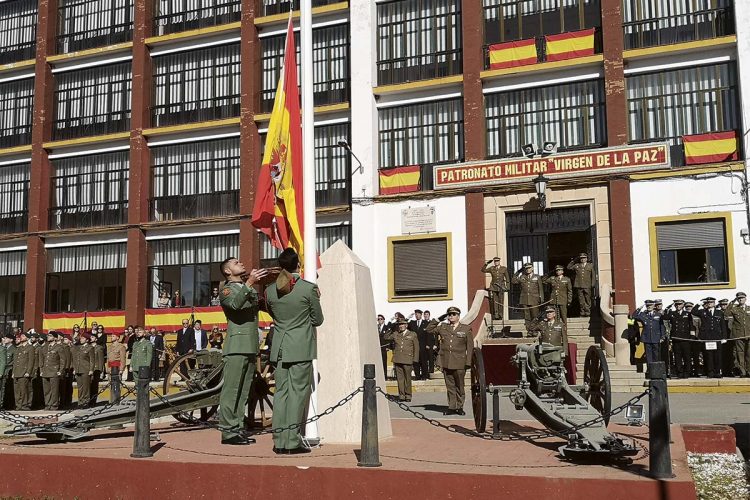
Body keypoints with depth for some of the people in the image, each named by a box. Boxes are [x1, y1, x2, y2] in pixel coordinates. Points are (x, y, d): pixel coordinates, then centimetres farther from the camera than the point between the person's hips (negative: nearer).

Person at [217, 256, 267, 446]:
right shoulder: (227, 289, 2)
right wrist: (248, 283, -29)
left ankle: (238, 430, 13)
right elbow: (235, 303, -21)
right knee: (231, 390, -8)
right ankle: (228, 432, -8)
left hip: (251, 348, 8)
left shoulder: (251, 290, 25)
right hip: (236, 347, -8)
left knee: (243, 392, 9)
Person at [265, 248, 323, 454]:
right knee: (298, 393, 1)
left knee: (281, 392, 9)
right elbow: (318, 320, -1)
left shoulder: (270, 290, 2)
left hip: (279, 348, 4)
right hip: (301, 348, -4)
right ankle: (293, 442, 1)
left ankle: (279, 441, 11)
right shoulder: (309, 288, -10)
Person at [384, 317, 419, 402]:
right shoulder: (395, 334, 13)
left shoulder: (413, 334, 8)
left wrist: (415, 360, 1)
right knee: (399, 378, 2)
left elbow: (416, 348, 8)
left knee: (407, 378, 2)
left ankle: (408, 396, 10)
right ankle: (401, 395, 8)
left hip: (407, 360, -2)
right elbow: (386, 337, 16)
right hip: (397, 360, 2)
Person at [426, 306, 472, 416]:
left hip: (459, 364, -2)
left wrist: (468, 362, -4)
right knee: (450, 386, 5)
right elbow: (429, 329, 15)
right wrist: (437, 319, 5)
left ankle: (460, 407, 14)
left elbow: (470, 347, 3)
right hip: (446, 363, 2)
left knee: (459, 386, 5)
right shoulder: (442, 328, 11)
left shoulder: (466, 329, 4)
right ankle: (451, 407, 11)